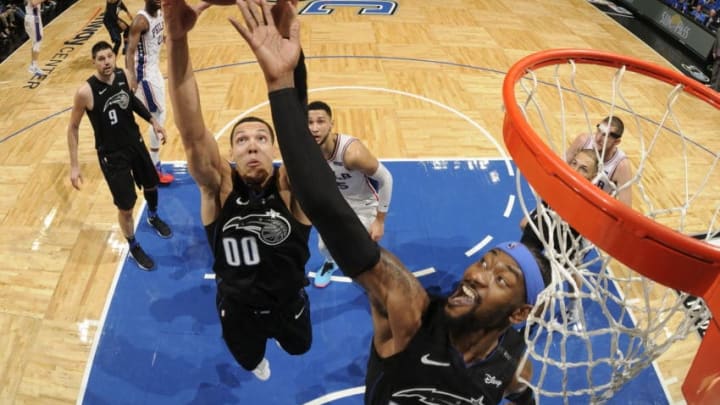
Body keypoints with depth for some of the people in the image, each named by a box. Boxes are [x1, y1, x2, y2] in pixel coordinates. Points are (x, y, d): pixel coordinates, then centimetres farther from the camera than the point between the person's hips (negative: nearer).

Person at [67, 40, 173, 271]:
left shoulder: (122, 75, -9)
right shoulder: (86, 92, -25)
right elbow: (73, 127, -13)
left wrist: (153, 121, 11)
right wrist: (74, 165, -14)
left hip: (135, 143, 6)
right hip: (111, 155, -5)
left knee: (151, 185, 25)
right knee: (126, 207, 2)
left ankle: (153, 218, 58)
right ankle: (134, 248, 28)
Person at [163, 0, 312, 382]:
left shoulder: (290, 185, -25)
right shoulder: (219, 185, -23)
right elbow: (191, 132, -40)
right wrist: (176, 39, -55)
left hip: (290, 303, 0)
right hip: (237, 308, 0)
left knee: (298, 347, 31)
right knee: (250, 361, 29)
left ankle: (278, 332, 66)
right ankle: (260, 355, 66)